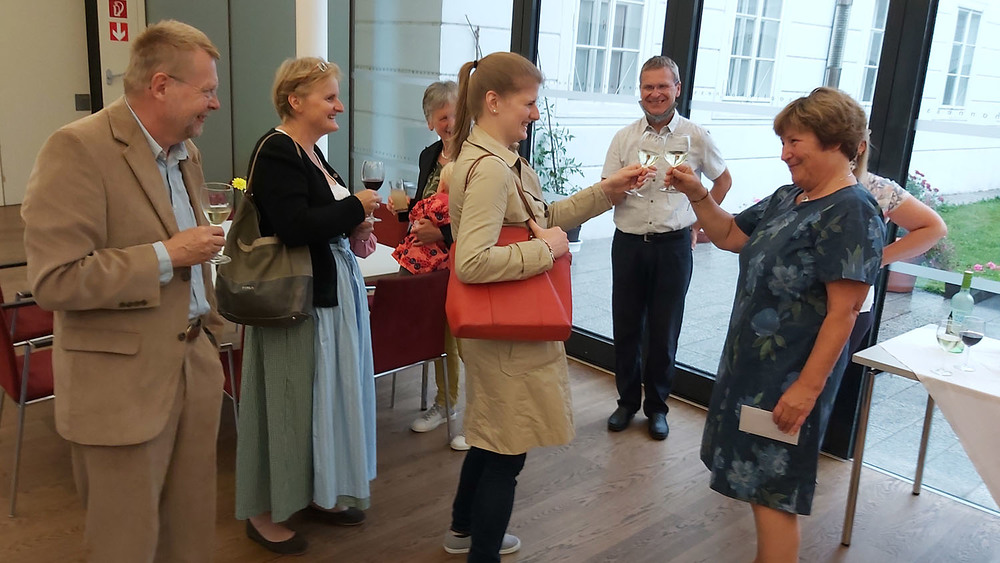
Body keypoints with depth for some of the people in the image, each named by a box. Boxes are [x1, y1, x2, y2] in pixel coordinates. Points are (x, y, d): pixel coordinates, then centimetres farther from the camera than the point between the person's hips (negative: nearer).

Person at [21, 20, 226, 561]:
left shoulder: (185, 151, 10)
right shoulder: (78, 149, -16)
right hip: (124, 383, -7)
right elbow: (54, 281, -22)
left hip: (195, 364, 7)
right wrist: (166, 257, -19)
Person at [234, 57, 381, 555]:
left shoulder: (309, 151, 12)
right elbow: (294, 226, -27)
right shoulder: (276, 153, -17)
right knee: (288, 400, 2)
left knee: (326, 394, 17)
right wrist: (356, 207, -17)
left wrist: (352, 231, 2)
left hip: (330, 290, 10)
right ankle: (263, 512, 20)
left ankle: (318, 491, 33)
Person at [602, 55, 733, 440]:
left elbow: (723, 180, 14)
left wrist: (696, 221, 10)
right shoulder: (624, 138, 3)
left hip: (673, 246, -1)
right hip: (628, 244, 2)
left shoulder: (695, 137, 0)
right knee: (626, 328, 9)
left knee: (663, 332, 7)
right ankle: (627, 401, 26)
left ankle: (656, 406, 24)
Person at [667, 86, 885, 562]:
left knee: (772, 492, 2)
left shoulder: (851, 213, -18)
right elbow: (729, 236, 16)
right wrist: (697, 196, 0)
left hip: (791, 378, -9)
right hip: (753, 363, 9)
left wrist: (808, 386, -22)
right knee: (757, 481, 19)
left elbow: (842, 312, -21)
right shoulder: (788, 198, 8)